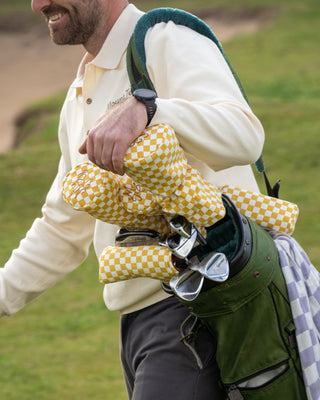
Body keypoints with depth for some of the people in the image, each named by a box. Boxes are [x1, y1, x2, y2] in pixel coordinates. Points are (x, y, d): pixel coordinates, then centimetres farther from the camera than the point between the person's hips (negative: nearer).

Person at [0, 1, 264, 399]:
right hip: (136, 322, 9)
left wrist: (142, 109, -44)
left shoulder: (170, 43, -8)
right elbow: (64, 226, 28)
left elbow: (243, 135, -28)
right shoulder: (79, 96, 20)